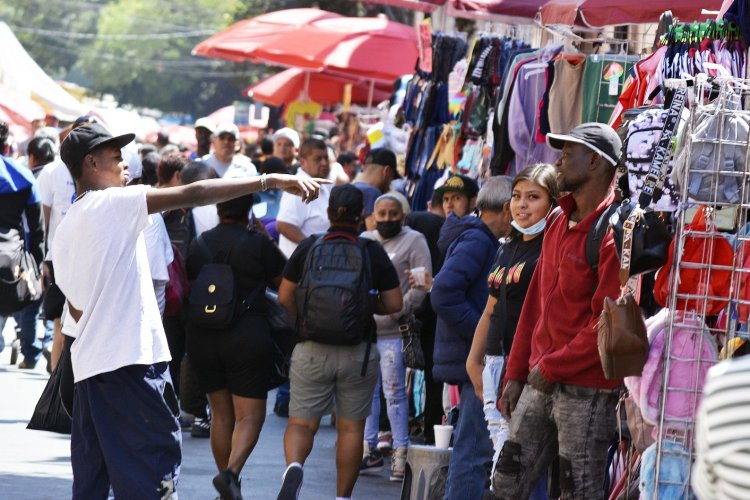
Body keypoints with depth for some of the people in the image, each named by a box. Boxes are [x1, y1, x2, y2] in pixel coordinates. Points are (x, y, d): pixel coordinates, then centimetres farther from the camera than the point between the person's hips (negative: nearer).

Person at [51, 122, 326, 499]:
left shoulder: (64, 230, 18)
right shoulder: (112, 203, -7)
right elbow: (193, 195, -14)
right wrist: (271, 181, -17)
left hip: (88, 365, 9)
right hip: (131, 361, -9)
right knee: (153, 469, -8)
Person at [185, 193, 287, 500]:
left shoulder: (198, 246, 6)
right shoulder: (258, 245, -6)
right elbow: (285, 284, 4)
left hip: (202, 336, 4)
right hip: (248, 335, -4)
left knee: (221, 413, 14)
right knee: (250, 415, -2)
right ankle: (231, 472, -23)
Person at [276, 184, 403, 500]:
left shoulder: (308, 247, -2)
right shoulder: (373, 252, -3)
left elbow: (285, 298, 0)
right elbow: (394, 304, -1)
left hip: (311, 351, 0)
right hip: (358, 353, 0)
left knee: (301, 423, 4)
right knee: (351, 427, 11)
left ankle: (294, 468, -24)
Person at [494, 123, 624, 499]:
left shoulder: (613, 232, -14)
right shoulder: (560, 222, 15)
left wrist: (551, 368, -13)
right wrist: (516, 374, 15)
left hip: (586, 391, -9)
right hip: (540, 383, 9)